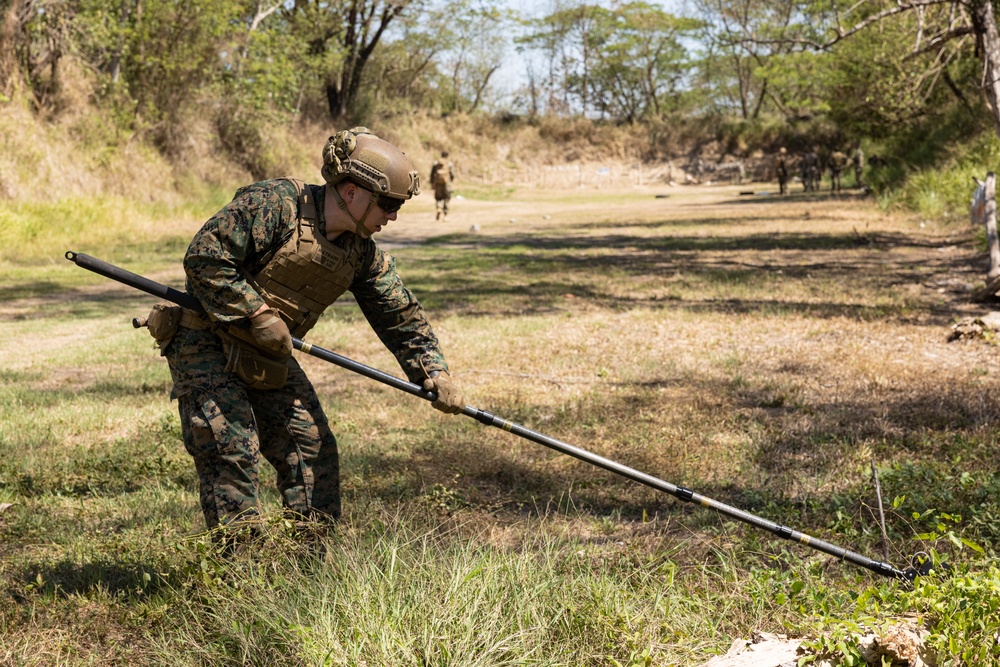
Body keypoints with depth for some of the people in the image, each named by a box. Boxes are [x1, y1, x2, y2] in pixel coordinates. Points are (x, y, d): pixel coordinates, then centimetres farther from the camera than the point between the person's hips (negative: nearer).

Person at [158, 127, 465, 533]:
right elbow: (203, 257, -24)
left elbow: (402, 317, 6)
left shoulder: (363, 255, 1)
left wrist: (435, 373, -7)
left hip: (269, 359, 8)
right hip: (207, 347, -7)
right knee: (232, 451, -13)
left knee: (313, 446, 6)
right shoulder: (276, 203, -21)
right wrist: (257, 314, -24)